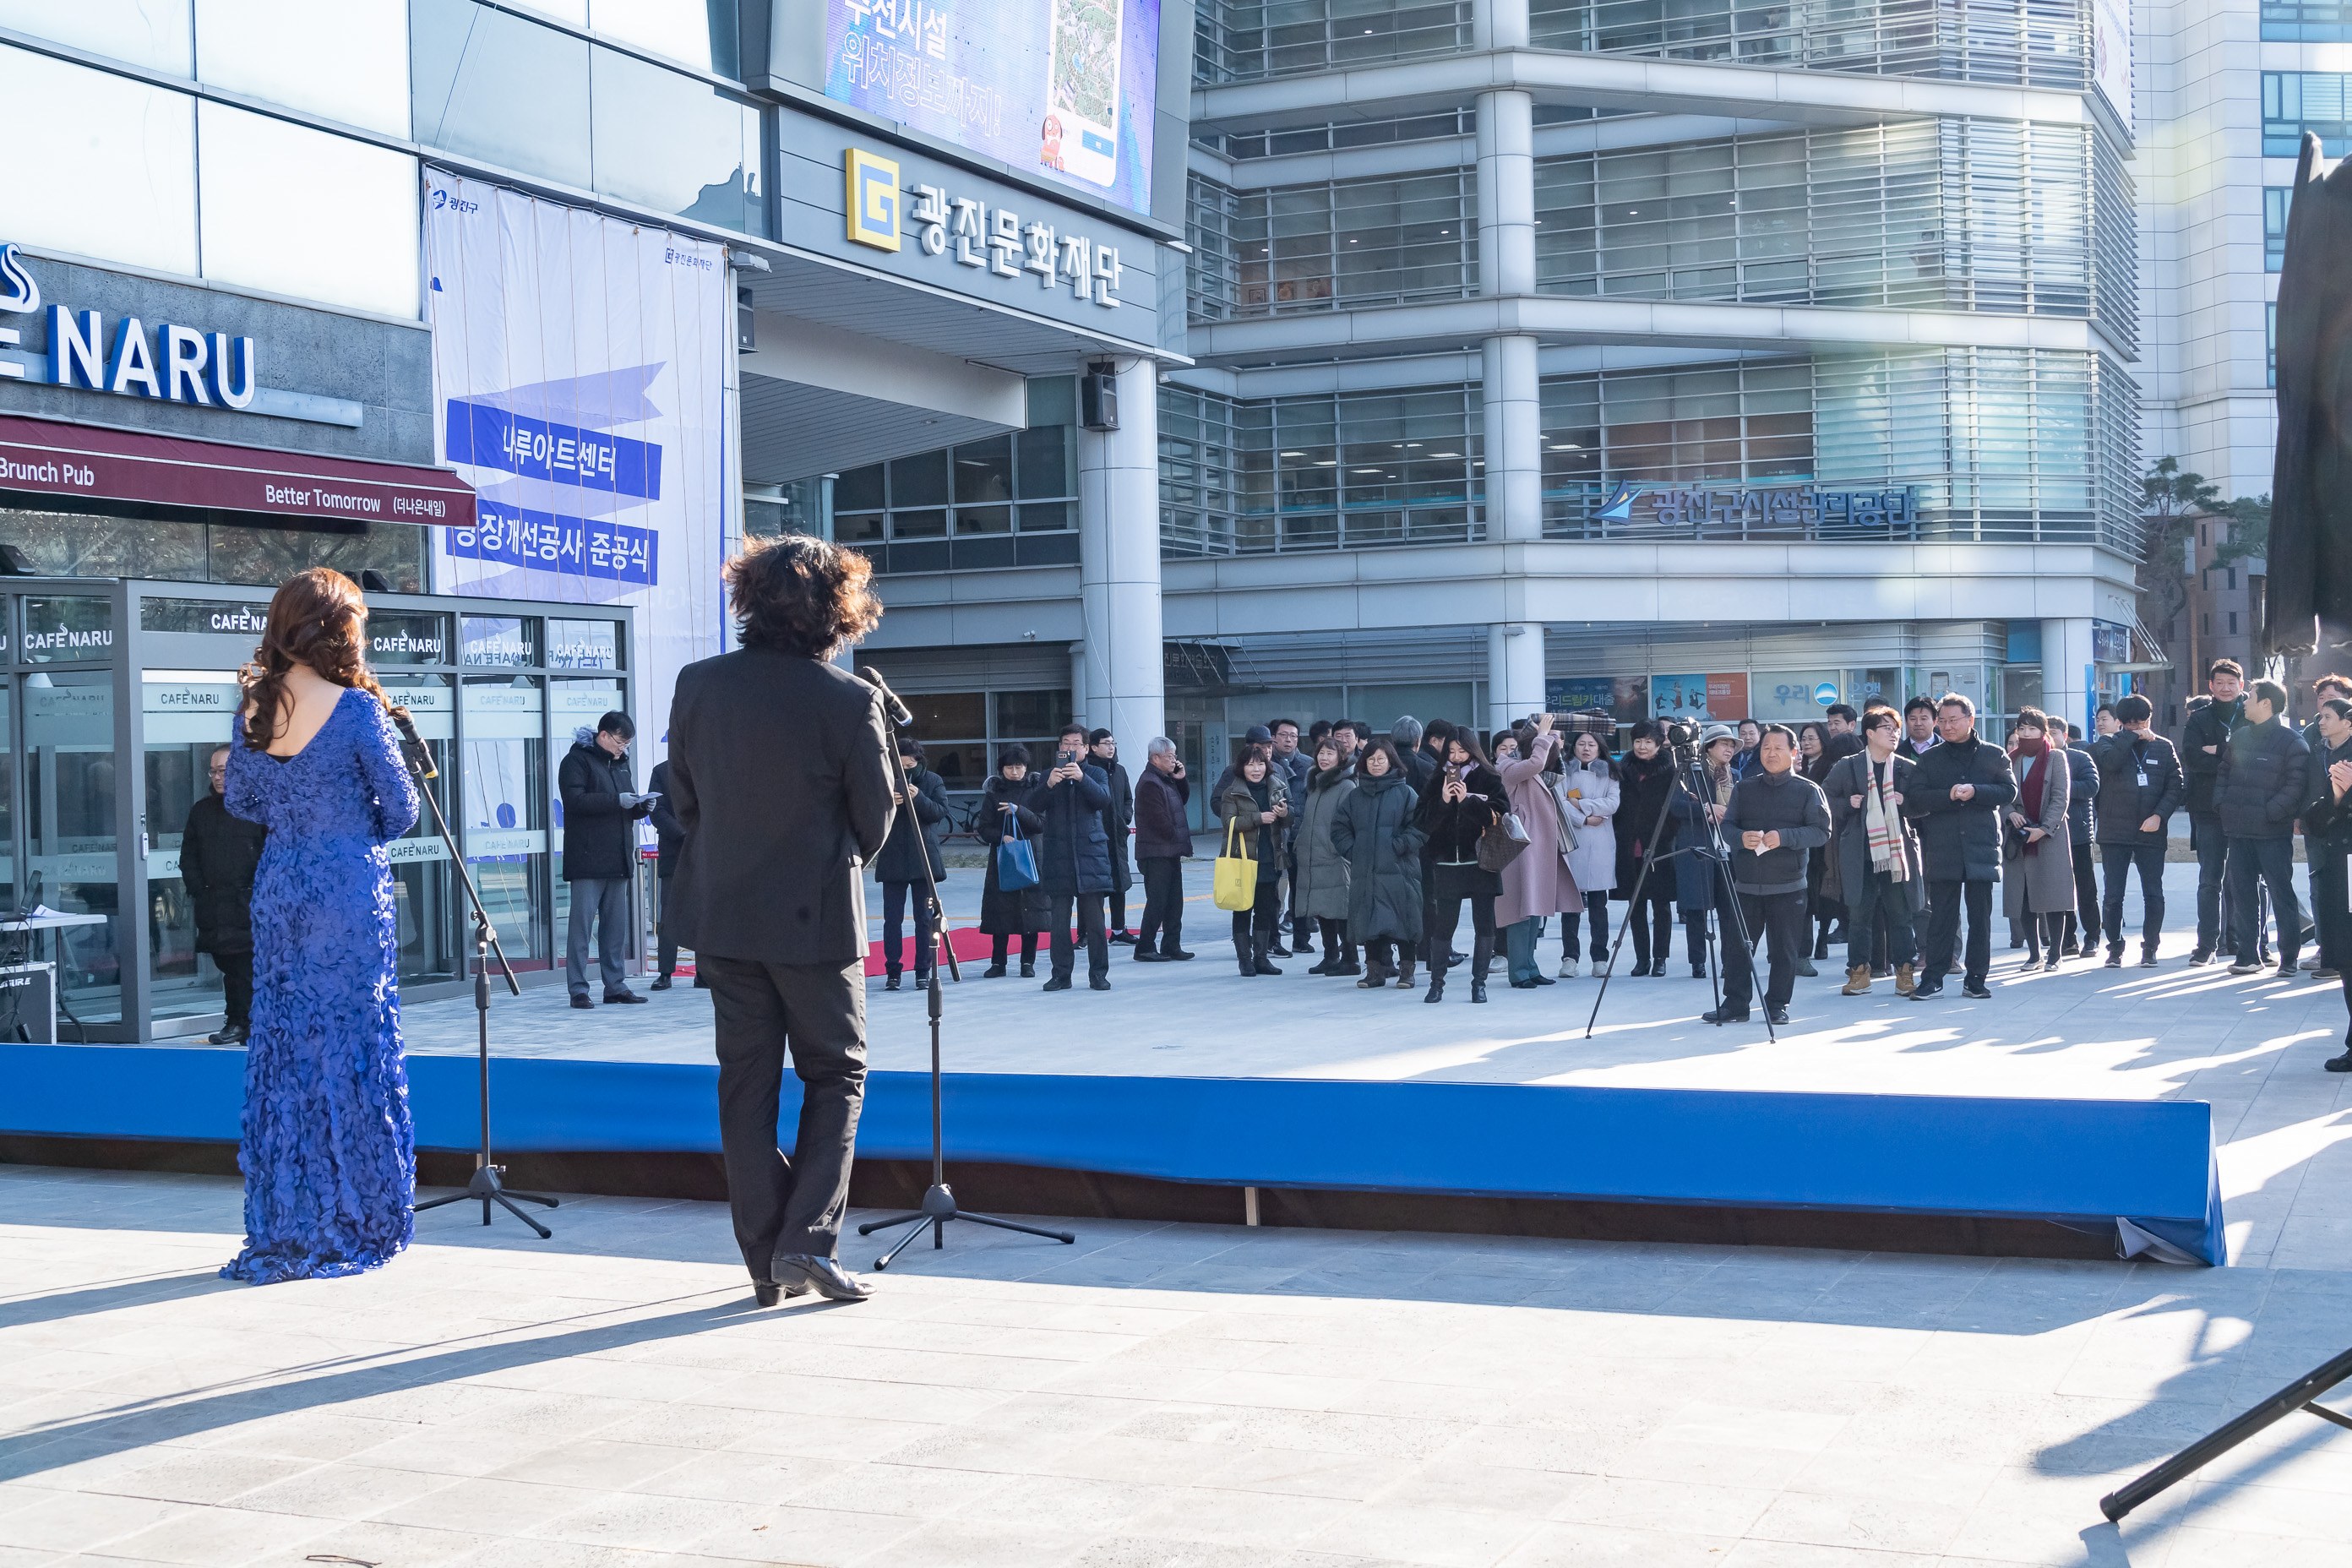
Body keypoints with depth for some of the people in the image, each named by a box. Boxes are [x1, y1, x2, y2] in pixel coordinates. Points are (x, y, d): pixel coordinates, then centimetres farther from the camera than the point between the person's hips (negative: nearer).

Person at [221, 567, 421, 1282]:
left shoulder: (254, 706, 2)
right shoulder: (355, 708, -14)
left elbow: (240, 801, 13)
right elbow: (401, 808, -8)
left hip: (279, 891, 5)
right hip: (350, 894, -5)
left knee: (281, 1049, 9)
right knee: (350, 1048, 3)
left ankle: (280, 1231, 14)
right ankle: (349, 1225, 8)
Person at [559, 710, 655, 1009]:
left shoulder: (620, 763, 20)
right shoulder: (577, 760, -4)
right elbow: (574, 800, -18)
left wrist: (640, 806, 3)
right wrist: (617, 801, -23)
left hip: (617, 859, 8)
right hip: (587, 859, -7)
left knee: (616, 925, 9)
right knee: (582, 923, -7)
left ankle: (615, 985, 14)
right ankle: (578, 989, -5)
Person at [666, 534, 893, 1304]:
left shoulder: (698, 685, -2)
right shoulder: (850, 700, -14)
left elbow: (683, 798, 7)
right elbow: (876, 820, -4)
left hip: (723, 915, 4)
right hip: (817, 919, -4)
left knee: (745, 1081, 10)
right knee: (835, 1074, 10)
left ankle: (766, 1260, 13)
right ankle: (808, 1240, -1)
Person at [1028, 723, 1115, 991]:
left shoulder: (1095, 774, 10)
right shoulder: (1049, 775, 12)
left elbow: (1103, 798, -10)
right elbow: (1033, 805, -3)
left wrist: (1081, 778, -26)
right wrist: (1049, 785, -22)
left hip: (1090, 853, -1)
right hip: (1058, 856, 1)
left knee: (1094, 919, -3)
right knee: (1059, 921, 0)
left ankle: (1098, 974, 4)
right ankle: (1061, 974, 7)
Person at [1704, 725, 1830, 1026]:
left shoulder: (1808, 791, 4)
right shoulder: (1744, 789, 14)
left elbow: (1821, 832, -4)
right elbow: (1726, 826, 11)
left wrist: (1784, 837, -17)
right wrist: (1741, 838, -12)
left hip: (1788, 885, -3)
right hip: (1746, 884, 3)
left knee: (1784, 950, 0)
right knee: (1736, 946, 2)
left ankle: (1777, 1006, 11)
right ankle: (1735, 1005, 10)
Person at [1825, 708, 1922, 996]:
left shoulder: (1908, 769, 9)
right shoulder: (1847, 767, 5)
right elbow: (1827, 800, 11)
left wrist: (1907, 803, -6)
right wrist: (1848, 804, -5)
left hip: (1898, 850, 1)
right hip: (1860, 852, -1)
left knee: (1901, 913, 2)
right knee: (1859, 913, 0)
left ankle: (1905, 972, 9)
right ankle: (1859, 972, 8)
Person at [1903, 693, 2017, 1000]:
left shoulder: (1993, 755, 9)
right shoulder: (1930, 759, 11)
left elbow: (2010, 790, -2)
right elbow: (1914, 799, -1)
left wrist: (1975, 791, -14)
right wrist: (1949, 795, -15)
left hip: (1982, 847, 0)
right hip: (1942, 849, 0)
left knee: (1980, 915, 3)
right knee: (1941, 916, 0)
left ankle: (1975, 978, 10)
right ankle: (1933, 978, 4)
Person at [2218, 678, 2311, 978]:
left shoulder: (2292, 742, -7)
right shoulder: (2239, 737, 13)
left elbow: (2296, 785, -12)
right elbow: (2223, 773, 17)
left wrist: (2271, 813, -17)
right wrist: (2221, 804, 2)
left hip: (2273, 832, -6)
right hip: (2238, 830, 6)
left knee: (2281, 893, -1)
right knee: (2243, 893, 8)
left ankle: (2289, 958, 5)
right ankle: (2249, 955, 16)